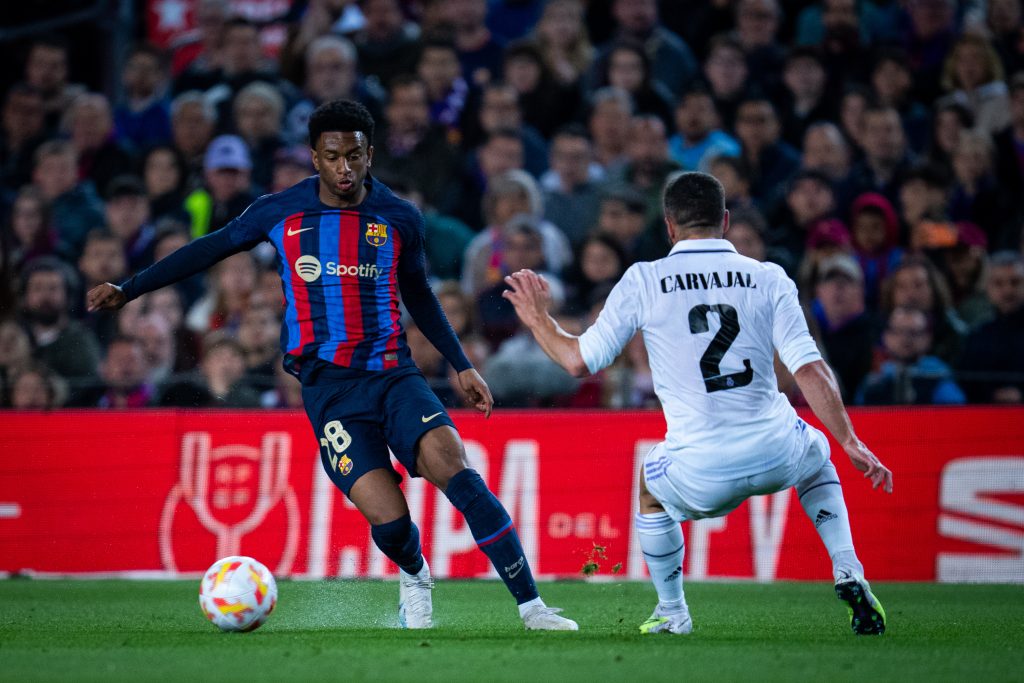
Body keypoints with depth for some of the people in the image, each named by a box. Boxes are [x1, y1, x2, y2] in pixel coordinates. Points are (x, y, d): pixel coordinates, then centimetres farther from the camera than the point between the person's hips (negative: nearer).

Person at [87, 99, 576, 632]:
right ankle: (414, 578, 22)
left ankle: (531, 607, -20)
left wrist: (462, 366, 19)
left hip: (393, 374, 1)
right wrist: (127, 291, 14)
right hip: (329, 388, -1)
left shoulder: (399, 219, 6)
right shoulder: (280, 213, 2)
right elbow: (209, 249, 15)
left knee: (454, 469, -24)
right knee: (388, 522, -16)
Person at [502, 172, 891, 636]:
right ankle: (848, 574, 19)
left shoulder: (643, 281, 0)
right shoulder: (768, 278, 2)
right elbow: (810, 370, -4)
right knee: (816, 458, 37)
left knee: (651, 491, 34)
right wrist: (851, 443, 2)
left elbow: (579, 361, 2)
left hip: (701, 472, -1)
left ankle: (672, 613, 39)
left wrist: (538, 319, 21)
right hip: (775, 454, 1)